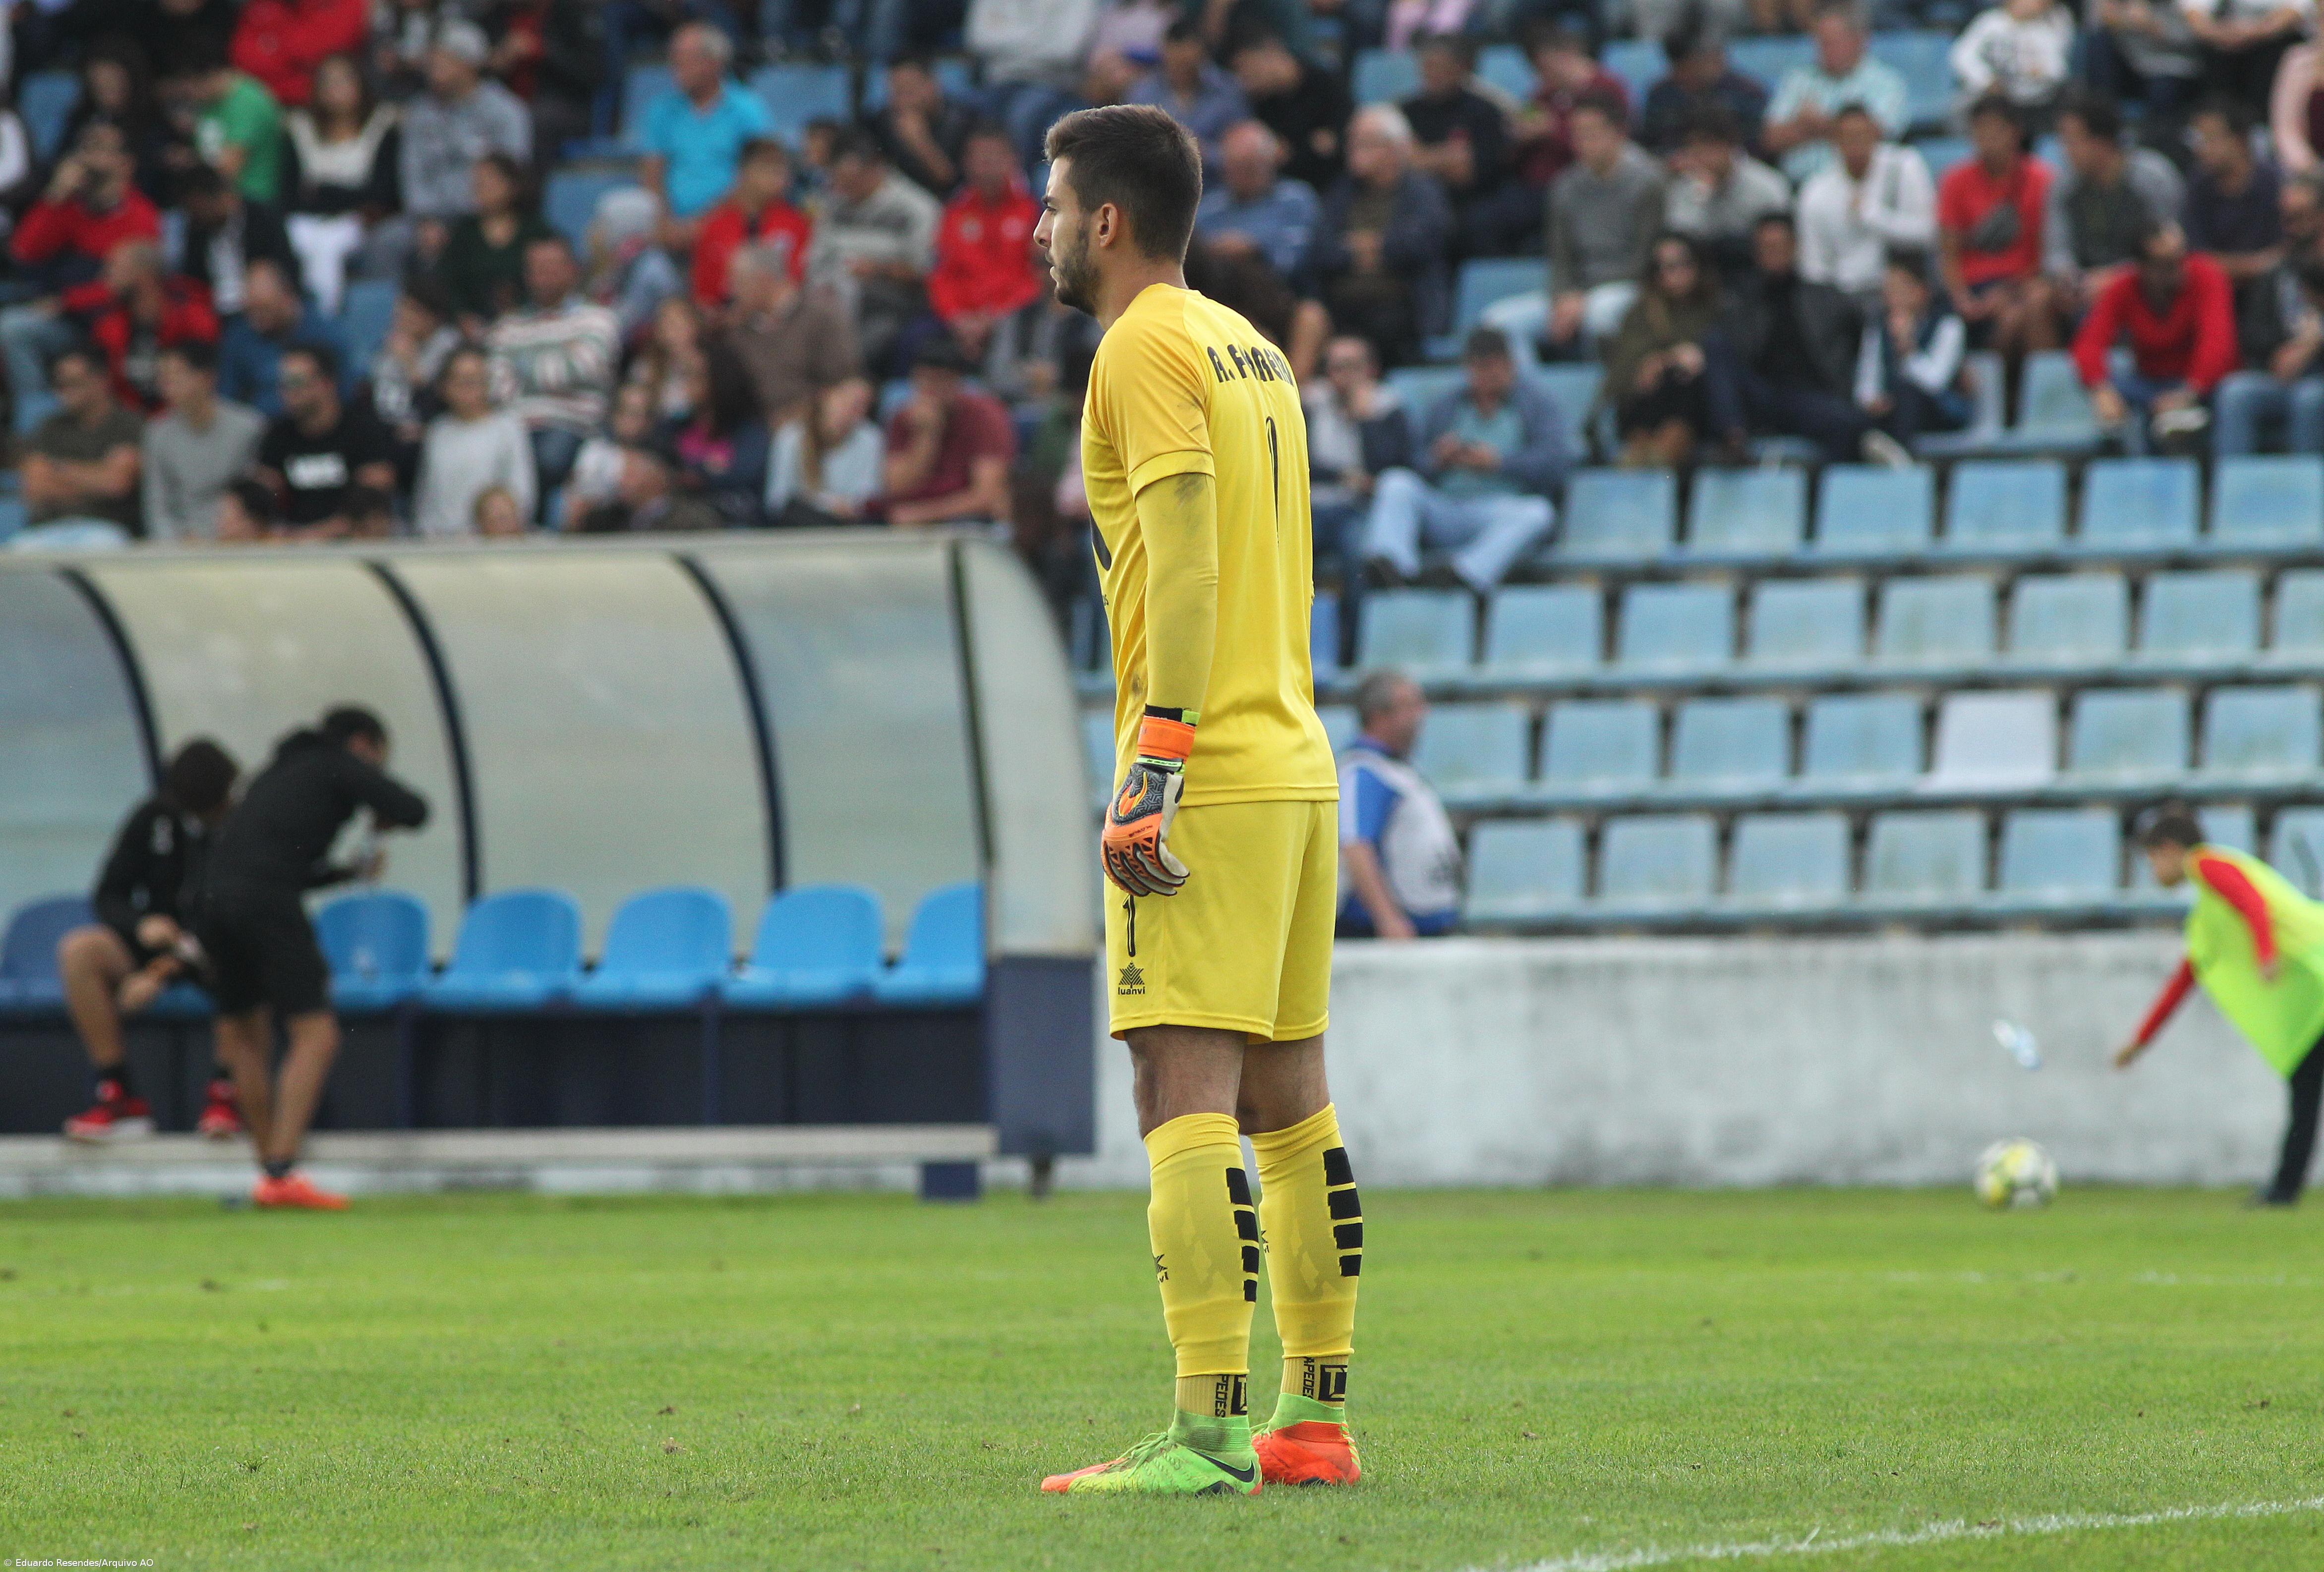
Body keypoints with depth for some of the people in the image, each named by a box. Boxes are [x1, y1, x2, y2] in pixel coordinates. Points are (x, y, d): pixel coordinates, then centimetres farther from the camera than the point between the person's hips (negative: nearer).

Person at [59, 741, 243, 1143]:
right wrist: (142, 925, -24)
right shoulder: (153, 819, -3)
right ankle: (119, 1096, -26)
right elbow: (107, 898, 1)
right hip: (162, 942, 2)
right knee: (79, 950, -28)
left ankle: (223, 1093, -26)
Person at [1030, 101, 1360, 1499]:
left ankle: (1208, 1432, -19)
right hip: (1297, 765, 9)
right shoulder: (1255, 350, 19)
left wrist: (1153, 770, -20)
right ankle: (1317, 1420, 13)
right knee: (1290, 1097, 11)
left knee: (1186, 1094, -12)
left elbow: (1187, 568, -17)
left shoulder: (1148, 348, -8)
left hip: (1207, 776, -9)